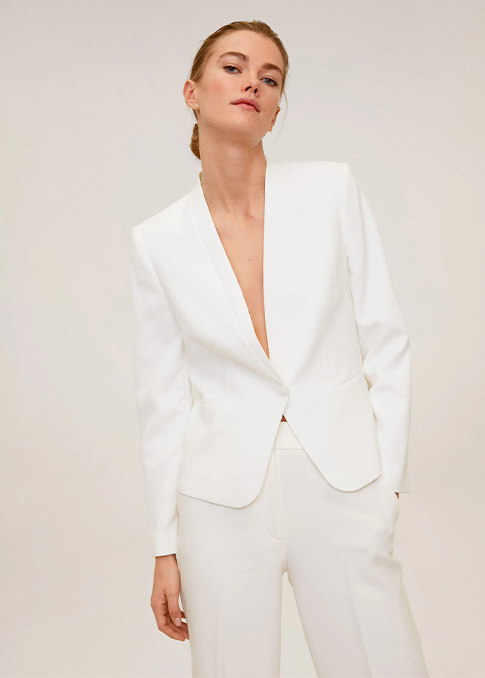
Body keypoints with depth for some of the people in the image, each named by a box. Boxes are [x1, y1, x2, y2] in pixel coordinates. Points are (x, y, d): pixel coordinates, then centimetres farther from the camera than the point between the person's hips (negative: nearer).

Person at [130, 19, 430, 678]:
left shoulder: (333, 190, 0)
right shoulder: (159, 240, 2)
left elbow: (386, 344, 3)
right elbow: (164, 400, 6)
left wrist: (385, 484, -2)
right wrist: (165, 548, 6)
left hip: (342, 485, 0)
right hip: (224, 499, 1)